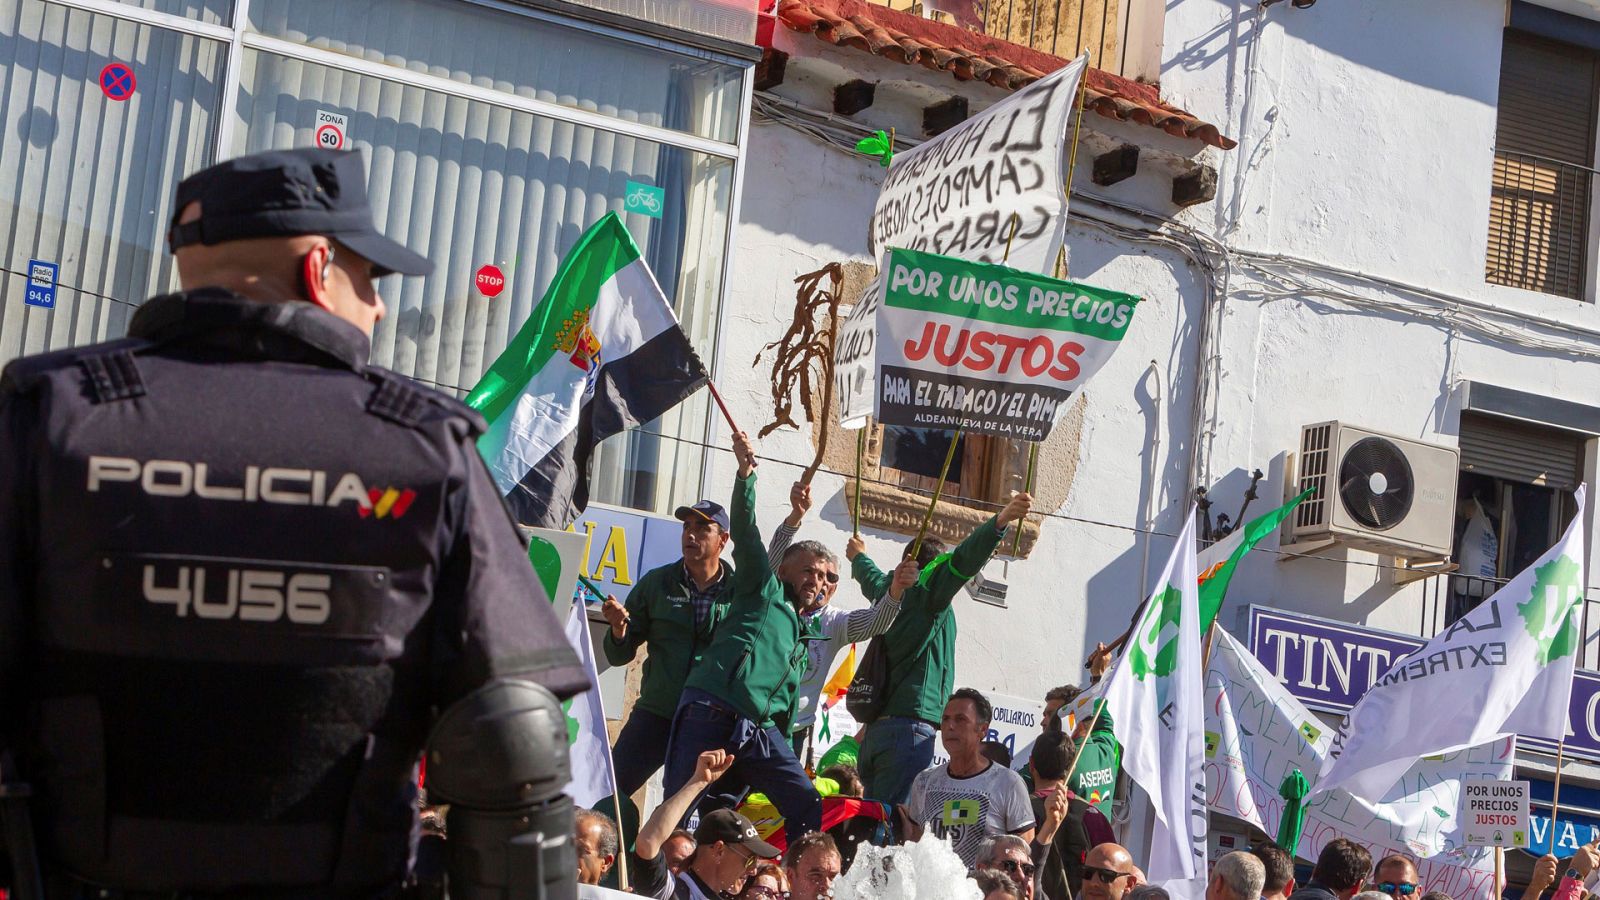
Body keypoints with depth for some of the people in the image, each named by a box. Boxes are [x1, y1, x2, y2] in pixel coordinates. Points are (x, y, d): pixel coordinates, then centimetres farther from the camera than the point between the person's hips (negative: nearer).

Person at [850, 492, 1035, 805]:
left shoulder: (891, 591, 18)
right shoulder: (928, 590, -1)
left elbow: (872, 578, 42)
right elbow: (962, 560, -18)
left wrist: (859, 557, 65)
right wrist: (1002, 520, -30)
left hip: (876, 729, 8)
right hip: (911, 725, -8)